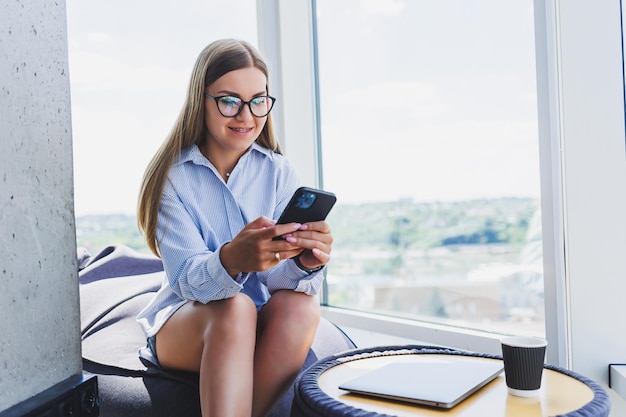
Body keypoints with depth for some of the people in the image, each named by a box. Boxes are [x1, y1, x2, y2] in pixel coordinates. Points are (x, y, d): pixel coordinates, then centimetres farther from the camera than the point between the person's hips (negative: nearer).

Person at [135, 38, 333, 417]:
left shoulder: (279, 173, -2)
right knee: (235, 308, -34)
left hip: (263, 329, 3)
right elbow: (186, 278, -20)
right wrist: (230, 260, -44)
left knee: (300, 305, -30)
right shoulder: (171, 176, -8)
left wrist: (305, 261, -37)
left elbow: (278, 276, -12)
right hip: (185, 321, -2)